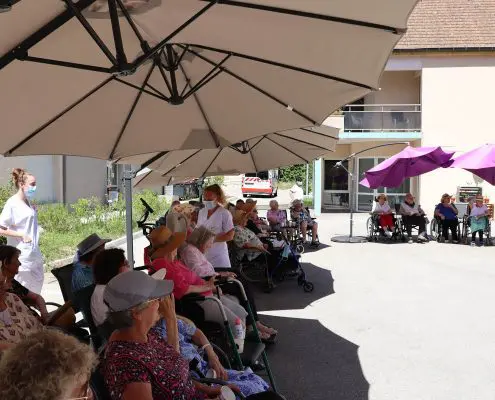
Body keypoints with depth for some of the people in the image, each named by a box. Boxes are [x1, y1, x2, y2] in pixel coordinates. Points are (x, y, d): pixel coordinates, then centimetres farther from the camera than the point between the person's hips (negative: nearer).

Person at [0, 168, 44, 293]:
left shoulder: (28, 201, 8)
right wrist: (22, 235, -18)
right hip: (22, 255, -8)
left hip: (34, 253, 8)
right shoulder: (12, 203, -14)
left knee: (37, 285, 14)